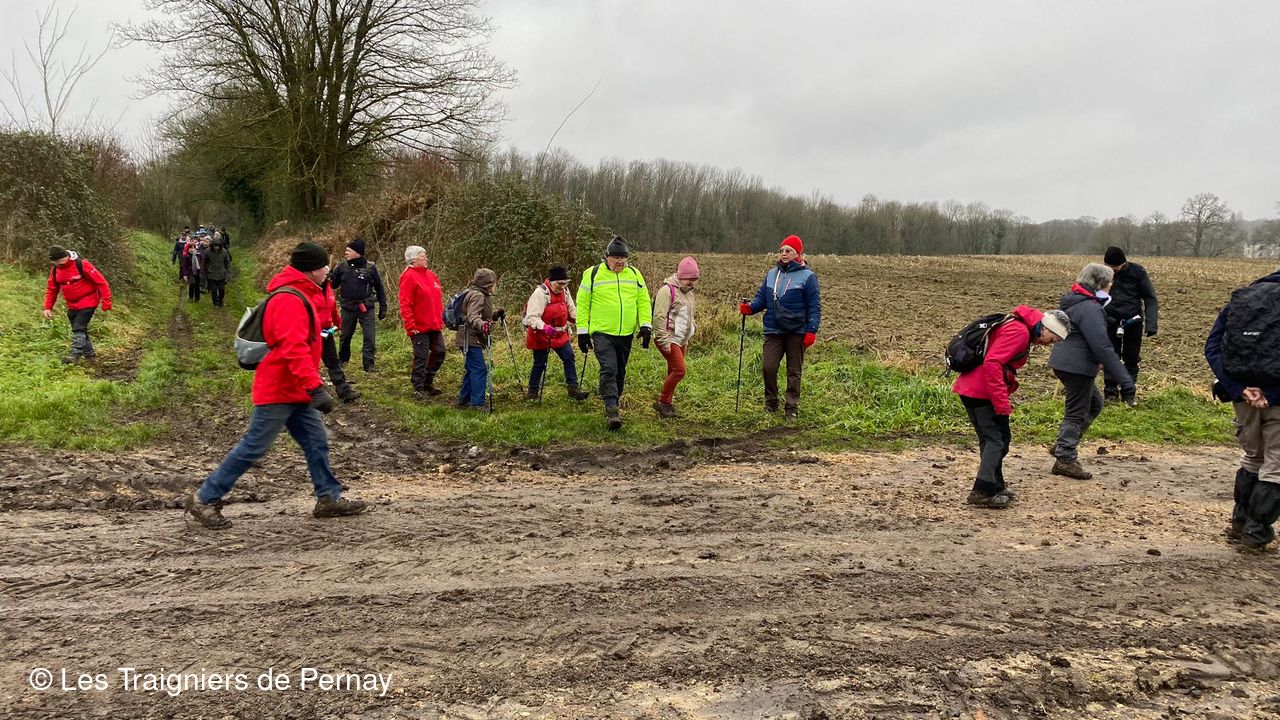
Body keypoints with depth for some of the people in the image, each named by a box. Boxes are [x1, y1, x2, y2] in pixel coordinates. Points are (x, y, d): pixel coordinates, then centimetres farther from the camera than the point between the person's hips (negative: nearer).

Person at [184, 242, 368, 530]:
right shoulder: (289, 300, -20)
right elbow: (293, 348, -29)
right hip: (278, 390, -10)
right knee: (253, 448, -2)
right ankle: (204, 499, 9)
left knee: (317, 442, 10)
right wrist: (315, 387, -33)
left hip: (296, 390, 10)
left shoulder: (303, 296, 13)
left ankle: (329, 498, 17)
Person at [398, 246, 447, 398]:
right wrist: (410, 326, -19)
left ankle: (428, 382, 27)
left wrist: (441, 319, 17)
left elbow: (438, 299, 20)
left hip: (435, 325, 8)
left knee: (439, 352, 12)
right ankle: (418, 388, 10)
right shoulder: (409, 277, -12)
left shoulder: (430, 275, 12)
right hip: (419, 327, -8)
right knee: (421, 357, -2)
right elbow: (405, 304, -16)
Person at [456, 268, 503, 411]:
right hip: (471, 339, -11)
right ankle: (477, 403, -13)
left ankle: (464, 399, 26)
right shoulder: (477, 295, -16)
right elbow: (472, 316, -31)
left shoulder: (481, 295, 18)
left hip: (471, 339, 11)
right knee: (479, 369, -13)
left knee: (471, 369, 17)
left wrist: (496, 314, 15)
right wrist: (482, 325, -49)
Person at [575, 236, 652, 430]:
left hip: (626, 334, 4)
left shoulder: (634, 274, 8)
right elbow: (582, 304, 0)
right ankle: (611, 411, -20)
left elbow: (644, 301, 12)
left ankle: (613, 405, 30)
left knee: (620, 372, 13)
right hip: (602, 333, -4)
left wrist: (645, 325, 1)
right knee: (609, 370, -18)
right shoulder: (592, 274, -3)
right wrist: (582, 332, -3)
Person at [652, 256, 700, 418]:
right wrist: (664, 341, -21)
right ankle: (662, 402, -3)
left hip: (681, 340, 9)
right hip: (669, 339, -9)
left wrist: (688, 338, 25)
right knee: (679, 370, -14)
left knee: (673, 371, 11)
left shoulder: (688, 291, 16)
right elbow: (659, 317, -19)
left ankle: (667, 402, 20)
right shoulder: (667, 290, -13)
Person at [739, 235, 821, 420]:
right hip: (773, 330, 3)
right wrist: (750, 307, -9)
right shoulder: (771, 274, 10)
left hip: (796, 332, -3)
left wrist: (811, 331, -14)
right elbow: (761, 298, 12)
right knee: (769, 368, -4)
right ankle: (770, 403, 14)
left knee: (794, 371, 7)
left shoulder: (807, 276, -4)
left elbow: (814, 306, -7)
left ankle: (792, 408, 15)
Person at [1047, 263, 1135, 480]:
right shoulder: (1089, 309, -19)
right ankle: (1065, 459, 9)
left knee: (1093, 403, 21)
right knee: (1077, 413, 0)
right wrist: (1124, 379, -24)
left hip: (1065, 362, 10)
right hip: (1076, 366, -10)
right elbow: (1102, 346, -25)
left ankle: (1064, 445, 23)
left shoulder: (1074, 302, 14)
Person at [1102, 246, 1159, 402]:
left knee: (1132, 359, 7)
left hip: (1133, 321, 0)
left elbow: (1150, 298, -6)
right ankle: (1110, 392, 10)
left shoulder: (1137, 272, -9)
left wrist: (1151, 323, -14)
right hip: (1111, 321, 1)